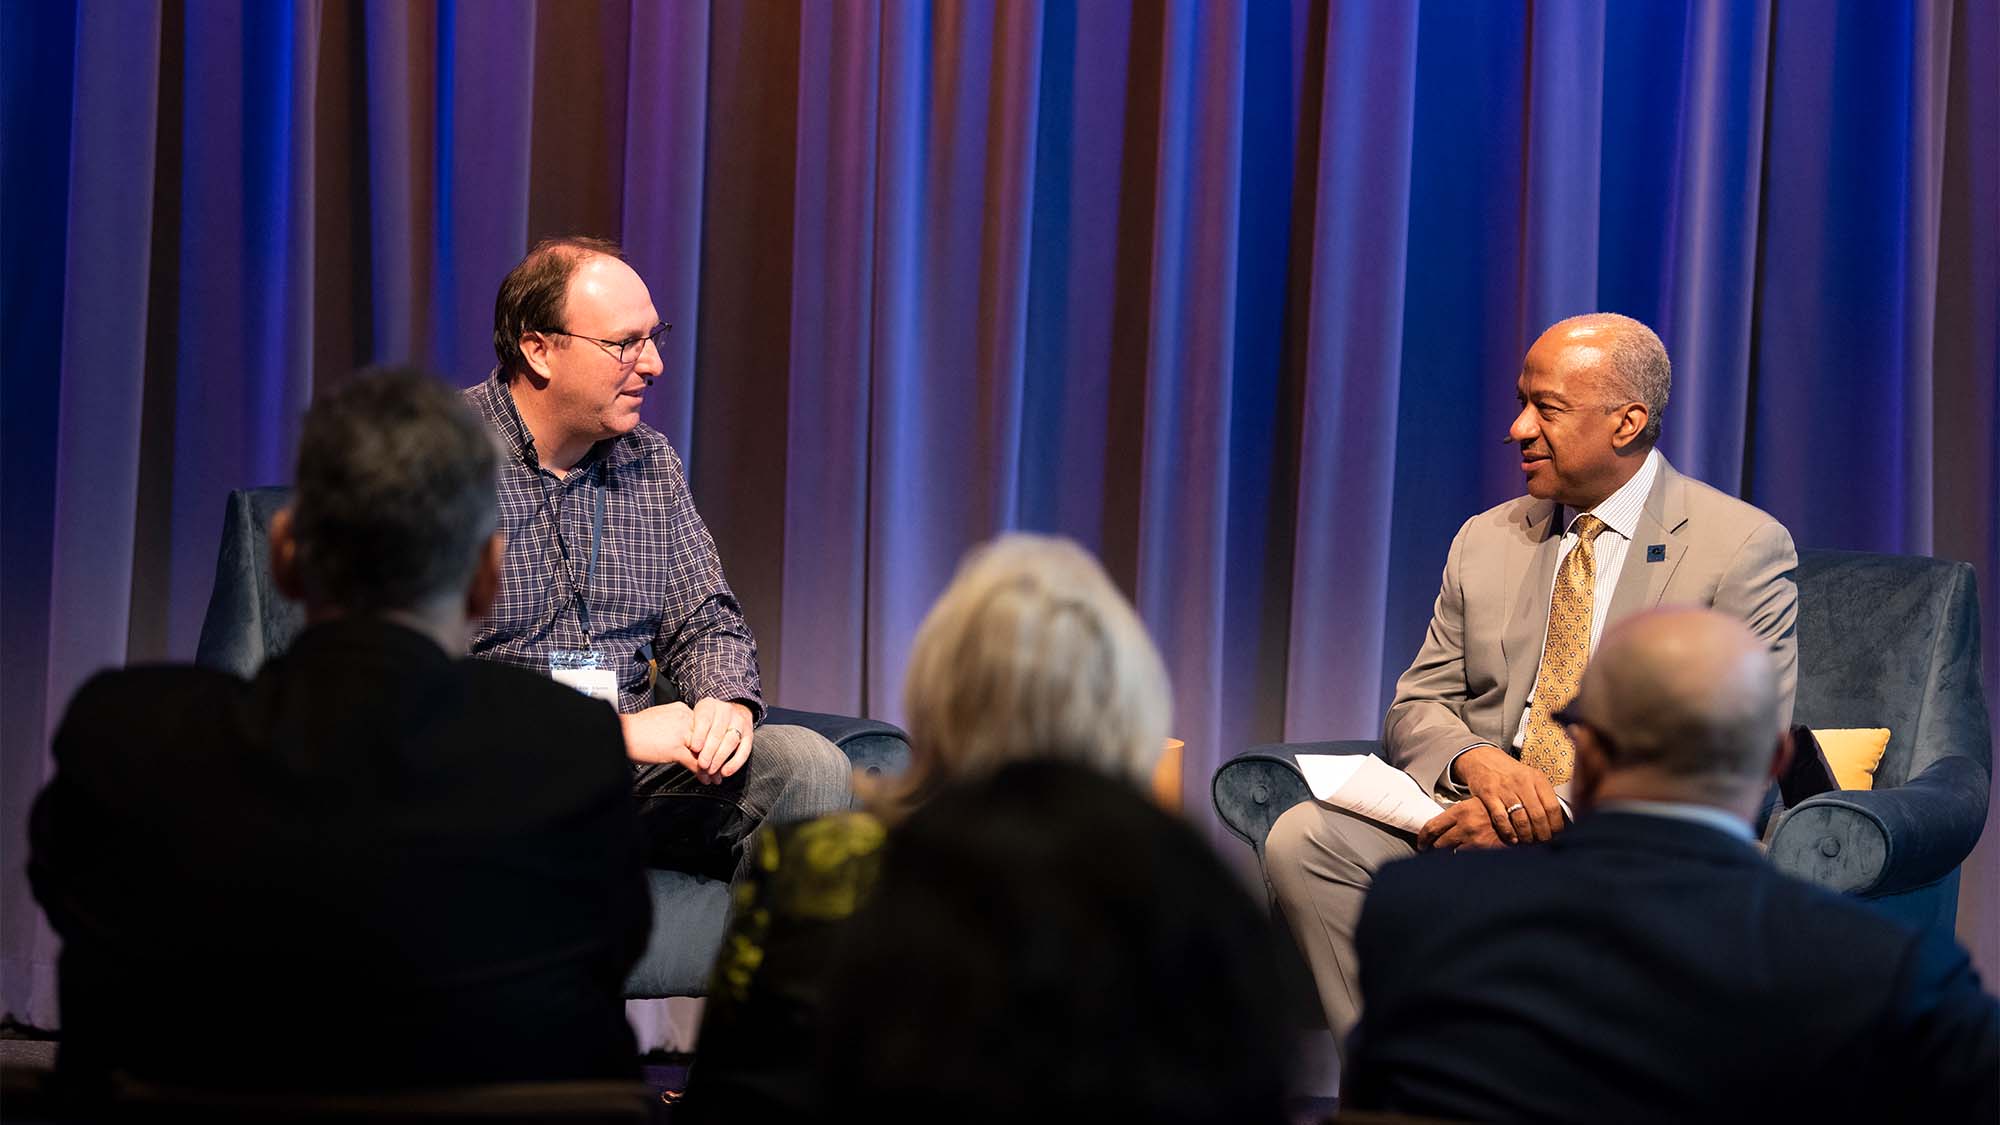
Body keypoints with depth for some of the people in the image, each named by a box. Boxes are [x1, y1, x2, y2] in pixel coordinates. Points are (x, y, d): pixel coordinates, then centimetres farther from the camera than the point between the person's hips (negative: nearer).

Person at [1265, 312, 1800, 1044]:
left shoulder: (1743, 549, -2)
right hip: (1480, 818, 5)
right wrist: (1479, 763, -11)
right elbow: (1418, 707, 15)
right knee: (1302, 839, -20)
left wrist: (1565, 815, -19)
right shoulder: (1487, 542, 16)